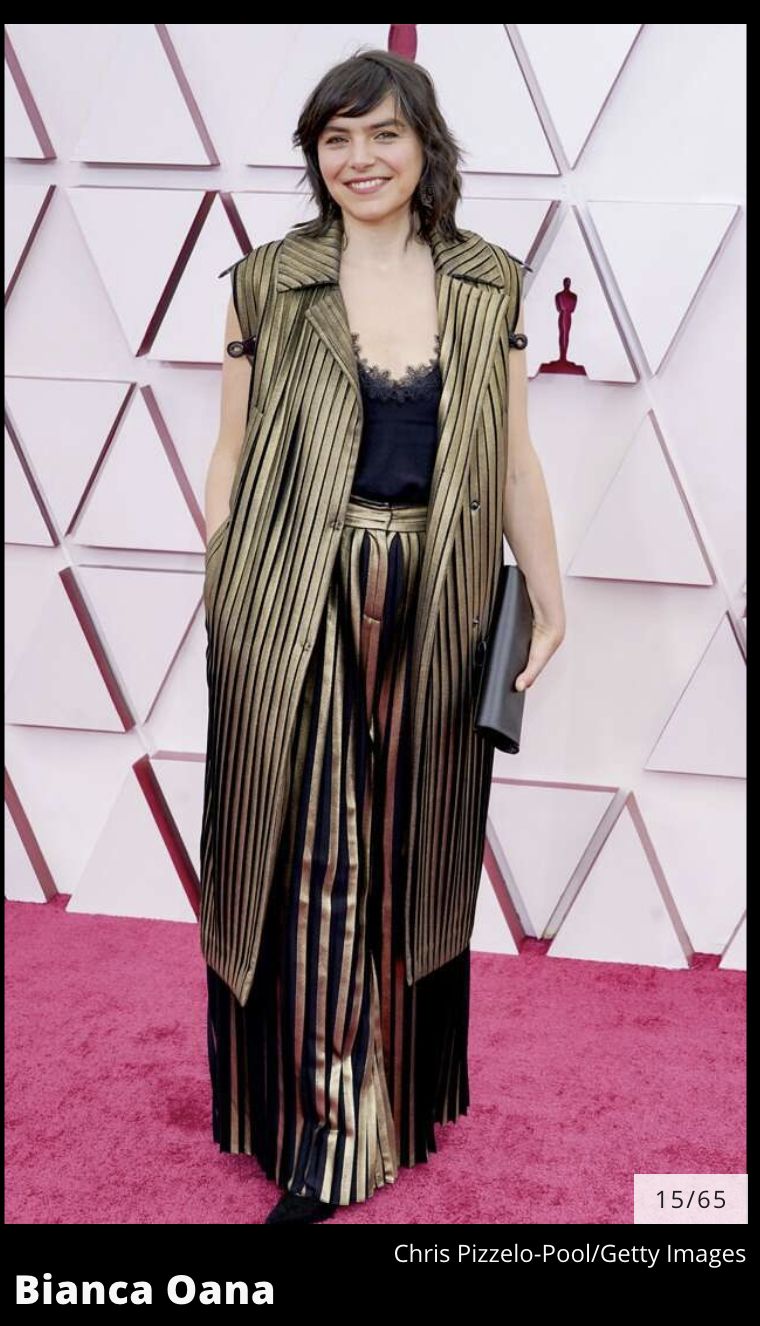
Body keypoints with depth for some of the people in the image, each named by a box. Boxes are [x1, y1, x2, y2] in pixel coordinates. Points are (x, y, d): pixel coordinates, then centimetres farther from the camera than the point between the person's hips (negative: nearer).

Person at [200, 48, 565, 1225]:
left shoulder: (487, 285, 6)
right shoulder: (270, 282, 1)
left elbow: (513, 458, 8)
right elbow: (233, 453, 2)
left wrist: (549, 598, 5)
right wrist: (220, 603, -2)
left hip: (434, 612, 2)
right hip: (297, 612, -2)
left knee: (414, 857, 13)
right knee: (313, 862, 3)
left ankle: (404, 1097, 35)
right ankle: (321, 1137, 19)